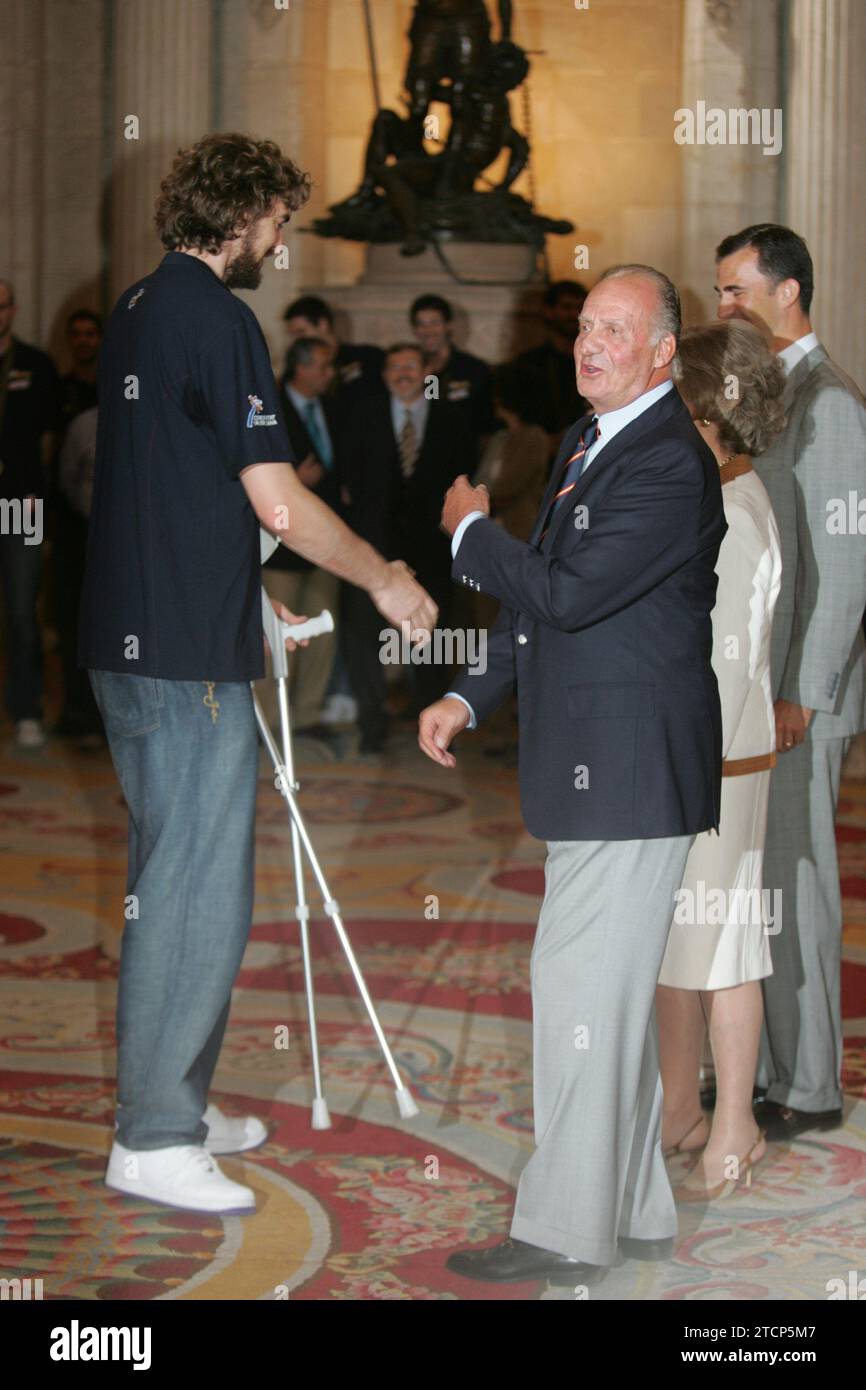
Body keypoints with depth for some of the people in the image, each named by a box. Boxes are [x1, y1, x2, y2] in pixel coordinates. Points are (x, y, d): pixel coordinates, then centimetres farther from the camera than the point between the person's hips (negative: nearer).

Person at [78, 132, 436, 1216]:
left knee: (172, 883, 17)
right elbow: (280, 504, -19)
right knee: (199, 895, -5)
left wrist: (253, 602, 26)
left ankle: (176, 1103, 26)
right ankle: (153, 1141, 1)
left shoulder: (140, 306, 15)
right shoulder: (214, 317, -15)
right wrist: (386, 579, -5)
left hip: (131, 639, 10)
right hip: (187, 659, -10)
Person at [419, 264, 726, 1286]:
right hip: (591, 774, 10)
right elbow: (543, 606, 22)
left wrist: (470, 532, -7)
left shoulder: (672, 464, -15)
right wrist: (469, 698, 11)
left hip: (630, 774, -10)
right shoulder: (583, 445, 17)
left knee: (581, 990, -8)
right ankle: (635, 1212, 27)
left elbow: (567, 592, -23)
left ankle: (565, 1234, 0)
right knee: (612, 994, 16)